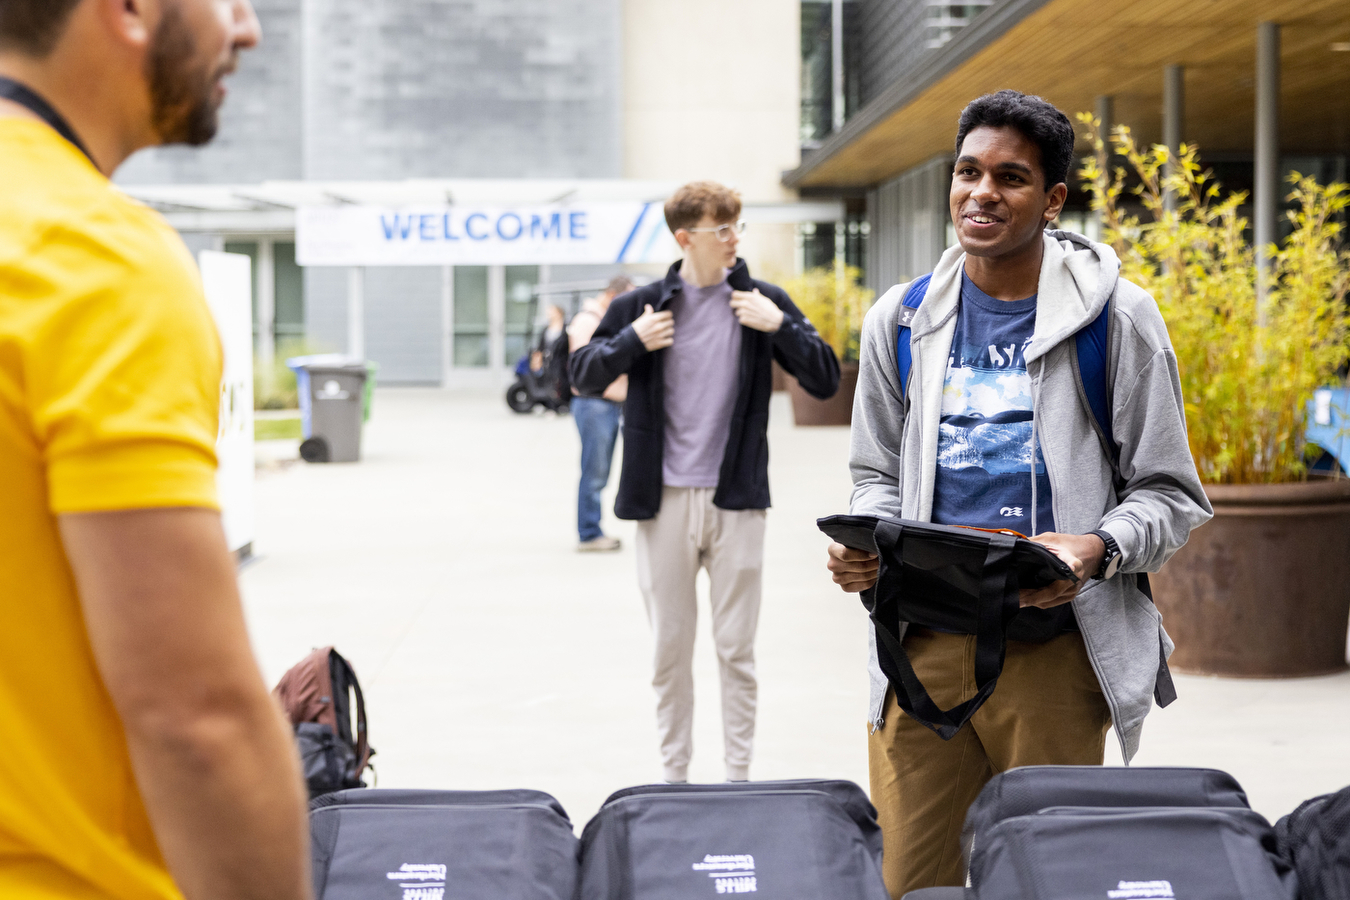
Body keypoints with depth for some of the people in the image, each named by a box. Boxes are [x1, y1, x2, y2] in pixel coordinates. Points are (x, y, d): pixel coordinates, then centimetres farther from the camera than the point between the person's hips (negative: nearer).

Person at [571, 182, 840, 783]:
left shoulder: (763, 302, 2)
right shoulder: (642, 306, 2)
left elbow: (826, 382, 1)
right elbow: (583, 378, 10)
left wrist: (780, 326, -12)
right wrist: (631, 341, -7)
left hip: (736, 500, 0)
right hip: (664, 501, 1)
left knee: (736, 648, 4)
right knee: (670, 647, 7)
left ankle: (738, 776, 13)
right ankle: (674, 775, 18)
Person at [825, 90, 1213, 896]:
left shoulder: (1115, 317, 0)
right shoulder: (901, 320, 10)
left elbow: (1170, 495, 2)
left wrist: (1096, 549, -18)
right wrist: (864, 543, -2)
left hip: (1053, 650, -2)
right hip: (924, 644, 3)